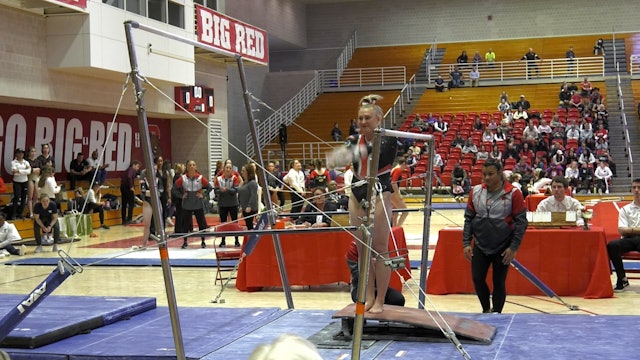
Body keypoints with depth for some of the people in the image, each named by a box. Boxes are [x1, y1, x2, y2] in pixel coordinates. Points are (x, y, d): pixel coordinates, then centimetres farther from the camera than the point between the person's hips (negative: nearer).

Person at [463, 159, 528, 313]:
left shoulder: (513, 193, -10)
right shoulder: (476, 192, 0)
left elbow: (521, 222, -8)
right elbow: (468, 218, 7)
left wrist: (514, 247, -11)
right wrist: (466, 243, 1)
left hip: (502, 248, -3)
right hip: (480, 246, 3)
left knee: (499, 282, 5)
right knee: (477, 279, 3)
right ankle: (486, 309, 26)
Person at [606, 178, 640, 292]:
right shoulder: (625, 209, 17)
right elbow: (622, 230, 4)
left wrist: (631, 230, -6)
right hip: (628, 240, 2)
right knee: (611, 246, -29)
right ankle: (622, 279, -20)